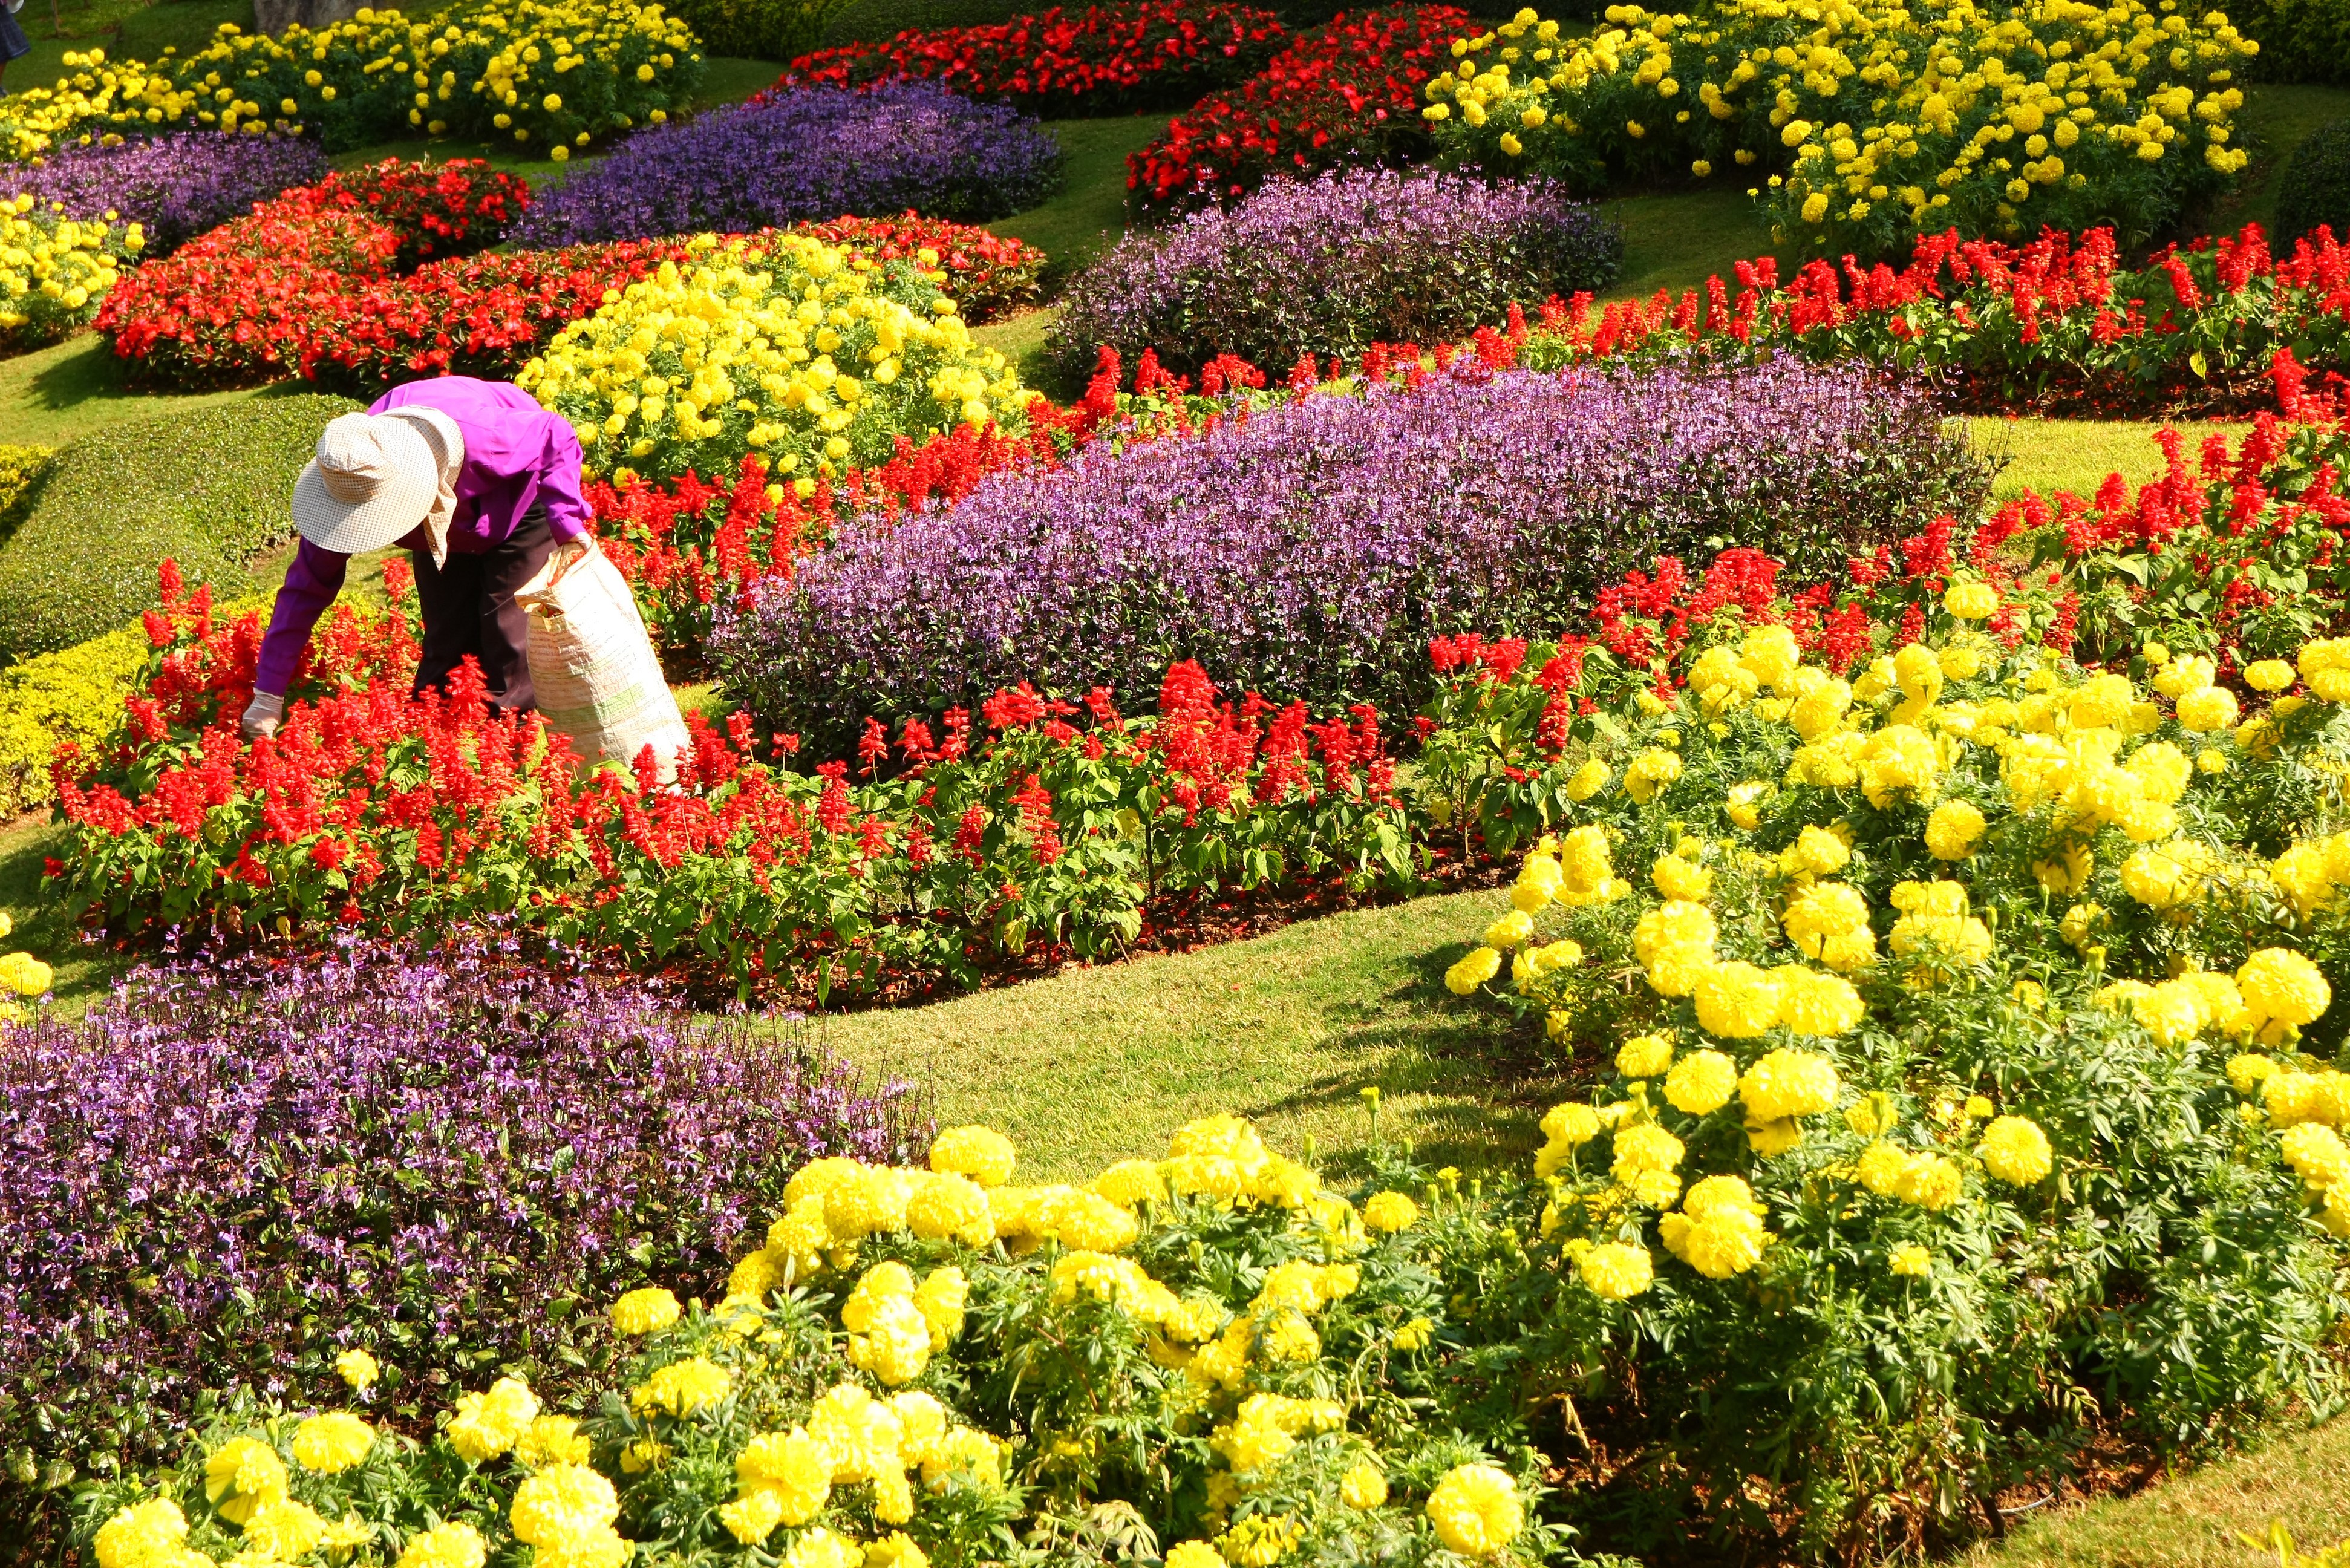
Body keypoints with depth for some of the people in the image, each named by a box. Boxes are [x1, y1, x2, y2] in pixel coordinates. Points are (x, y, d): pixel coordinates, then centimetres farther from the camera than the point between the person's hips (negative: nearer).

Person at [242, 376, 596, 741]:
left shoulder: (479, 439, -46)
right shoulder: (347, 475, -31)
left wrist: (567, 524, -43)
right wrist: (268, 695, -24)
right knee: (444, 642, 2)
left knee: (509, 634, -12)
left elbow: (557, 437, -28)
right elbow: (310, 582, -23)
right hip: (445, 523, 4)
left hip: (520, 505, -4)